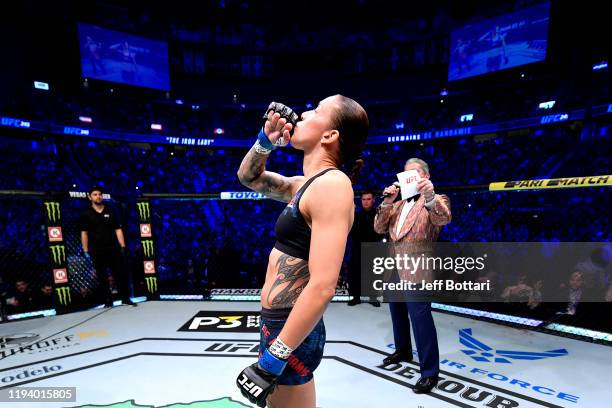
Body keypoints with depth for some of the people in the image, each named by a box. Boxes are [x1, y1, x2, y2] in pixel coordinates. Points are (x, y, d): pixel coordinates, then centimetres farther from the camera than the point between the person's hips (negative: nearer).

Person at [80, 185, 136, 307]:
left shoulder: (110, 212, 8)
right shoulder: (86, 214, 2)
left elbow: (118, 230, 7)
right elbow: (84, 233, 1)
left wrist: (122, 246, -1)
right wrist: (86, 251, -4)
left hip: (113, 249, 2)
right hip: (97, 251, -1)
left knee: (121, 273, 0)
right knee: (102, 277, 5)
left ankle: (125, 298, 10)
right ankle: (108, 301, 15)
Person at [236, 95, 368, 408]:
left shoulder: (332, 184, -20)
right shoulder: (306, 184, 7)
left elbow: (322, 287, -27)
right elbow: (249, 177, 22)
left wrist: (273, 359, -21)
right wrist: (266, 140, 4)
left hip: (290, 332, -8)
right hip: (278, 323, 8)